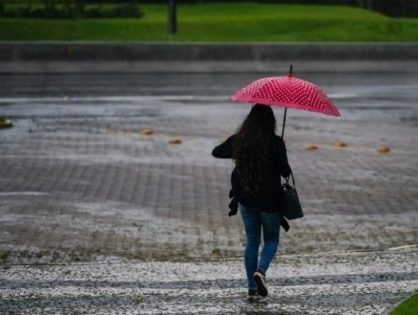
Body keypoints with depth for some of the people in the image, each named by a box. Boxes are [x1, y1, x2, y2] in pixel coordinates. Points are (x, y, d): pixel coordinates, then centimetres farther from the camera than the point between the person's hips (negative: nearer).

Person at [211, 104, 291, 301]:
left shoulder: (238, 140, -3)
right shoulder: (275, 142, -15)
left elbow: (216, 152, 12)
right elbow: (285, 171, -18)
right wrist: (287, 173, 5)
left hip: (245, 198, 3)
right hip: (270, 200, -3)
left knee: (251, 241, 14)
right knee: (272, 239, 14)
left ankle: (252, 288, 8)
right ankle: (261, 270, -15)